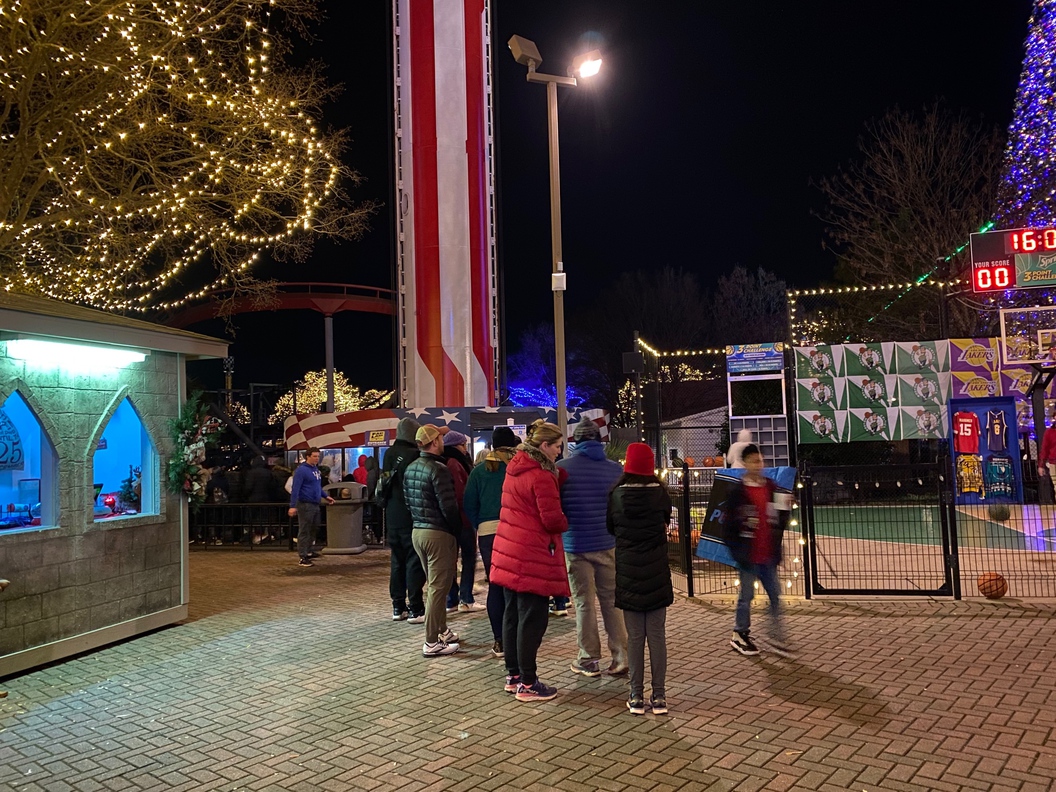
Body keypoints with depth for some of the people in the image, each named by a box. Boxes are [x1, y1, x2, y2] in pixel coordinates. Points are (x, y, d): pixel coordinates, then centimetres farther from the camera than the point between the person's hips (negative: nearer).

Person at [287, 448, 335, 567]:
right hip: (305, 505, -9)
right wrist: (293, 506, -24)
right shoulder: (301, 470, -14)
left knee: (313, 529, 17)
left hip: (315, 504, 9)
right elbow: (295, 489, -19)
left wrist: (326, 496, 18)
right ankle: (303, 557, -1)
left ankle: (309, 551, 30)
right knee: (304, 531, -4)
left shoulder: (316, 469, 12)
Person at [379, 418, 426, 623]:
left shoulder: (389, 454, 6)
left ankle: (398, 607, 20)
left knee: (397, 561, 13)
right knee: (414, 562, 0)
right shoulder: (414, 454, -15)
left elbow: (384, 487, 13)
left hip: (392, 518, 7)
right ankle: (415, 610, 3)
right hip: (411, 518, -7)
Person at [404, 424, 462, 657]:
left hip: (417, 531, 9)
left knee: (433, 584, 20)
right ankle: (432, 643, 5)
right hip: (438, 533, -9)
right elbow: (449, 507, -19)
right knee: (437, 588, -1)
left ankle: (441, 631, 30)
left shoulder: (410, 468, 9)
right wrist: (457, 531, -4)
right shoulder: (438, 469, -18)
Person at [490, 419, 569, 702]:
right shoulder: (541, 475, -16)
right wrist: (567, 523, 4)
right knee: (532, 618, 0)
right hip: (532, 557, -9)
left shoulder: (514, 468, 12)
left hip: (508, 552, 9)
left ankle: (513, 675, 25)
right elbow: (552, 519, -18)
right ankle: (527, 683, 7)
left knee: (513, 614, 14)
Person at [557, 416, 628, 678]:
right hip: (609, 545, 2)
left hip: (576, 546, -2)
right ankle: (621, 657, 11)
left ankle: (589, 660, 13)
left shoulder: (562, 468, -6)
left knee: (584, 603, 7)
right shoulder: (615, 469, 1)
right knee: (611, 600, 11)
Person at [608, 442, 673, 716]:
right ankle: (659, 696, 12)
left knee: (635, 637, 7)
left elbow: (610, 528, 6)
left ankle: (637, 697, 11)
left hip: (628, 573, 0)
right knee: (657, 635, 7)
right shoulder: (660, 492, -6)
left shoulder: (617, 494, -7)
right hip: (657, 573, 0)